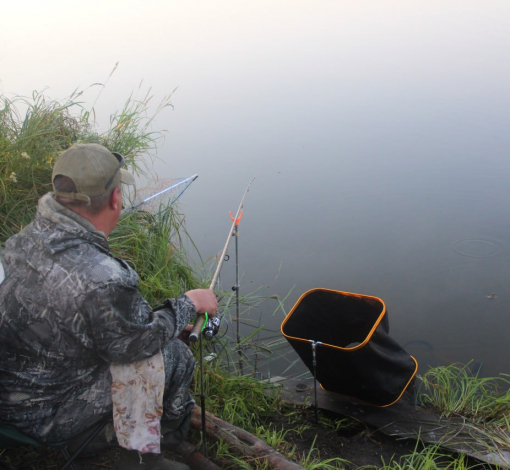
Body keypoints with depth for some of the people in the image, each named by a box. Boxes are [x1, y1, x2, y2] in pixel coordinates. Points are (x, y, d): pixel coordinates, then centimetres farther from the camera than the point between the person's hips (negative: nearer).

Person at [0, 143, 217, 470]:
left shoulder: (31, 236, -7)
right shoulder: (102, 279, -36)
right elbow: (136, 344, -18)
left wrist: (166, 319, 10)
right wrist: (189, 304, -3)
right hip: (45, 416, -8)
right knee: (177, 357, -2)